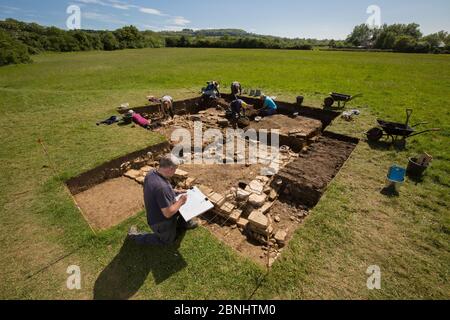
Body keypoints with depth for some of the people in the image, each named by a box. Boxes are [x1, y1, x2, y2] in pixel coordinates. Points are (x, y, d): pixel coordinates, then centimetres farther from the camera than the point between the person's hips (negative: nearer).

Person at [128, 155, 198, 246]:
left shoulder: (151, 173, -11)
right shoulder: (161, 187, -39)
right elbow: (168, 213, -33)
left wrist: (175, 191, 3)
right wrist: (180, 201, -18)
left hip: (156, 214, 8)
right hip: (161, 222, -8)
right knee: (168, 241, 18)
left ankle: (184, 223, 29)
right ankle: (135, 235, 17)